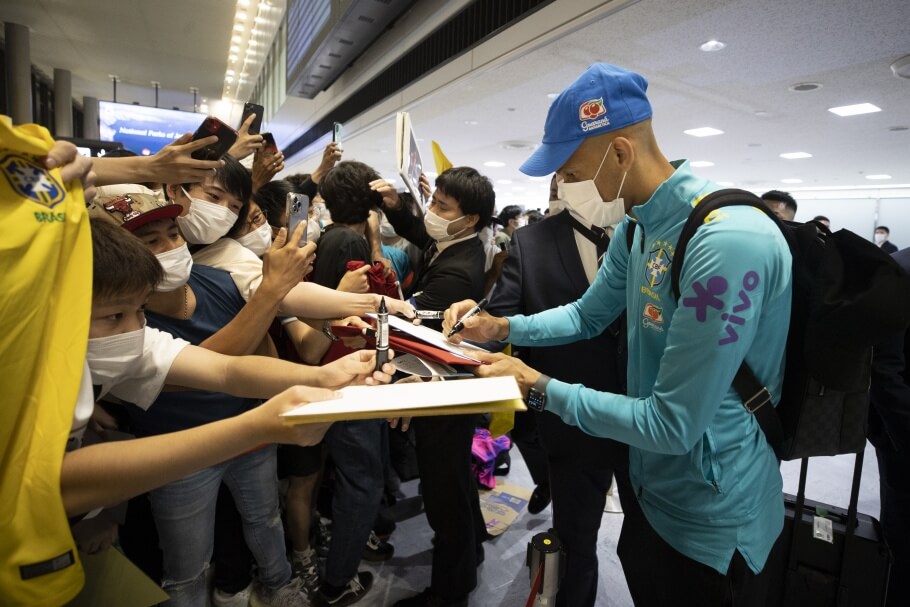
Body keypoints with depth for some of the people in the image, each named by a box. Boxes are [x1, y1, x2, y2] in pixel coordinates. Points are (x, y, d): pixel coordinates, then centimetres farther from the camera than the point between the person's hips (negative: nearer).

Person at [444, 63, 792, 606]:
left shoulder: (729, 240, -31)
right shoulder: (636, 229, -1)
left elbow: (672, 425, -29)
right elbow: (587, 317, 11)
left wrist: (540, 388, -22)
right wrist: (501, 327, -2)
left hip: (711, 523, -8)